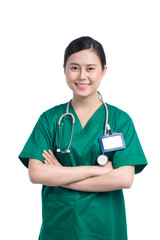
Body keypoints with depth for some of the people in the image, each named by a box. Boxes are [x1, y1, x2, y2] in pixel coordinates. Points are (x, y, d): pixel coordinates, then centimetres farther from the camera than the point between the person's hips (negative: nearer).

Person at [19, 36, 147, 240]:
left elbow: (124, 178, -14)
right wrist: (96, 170, -16)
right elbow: (35, 174, -11)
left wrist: (60, 176, -14)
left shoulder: (119, 120, -4)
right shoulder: (50, 119, -1)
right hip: (57, 223, 1)